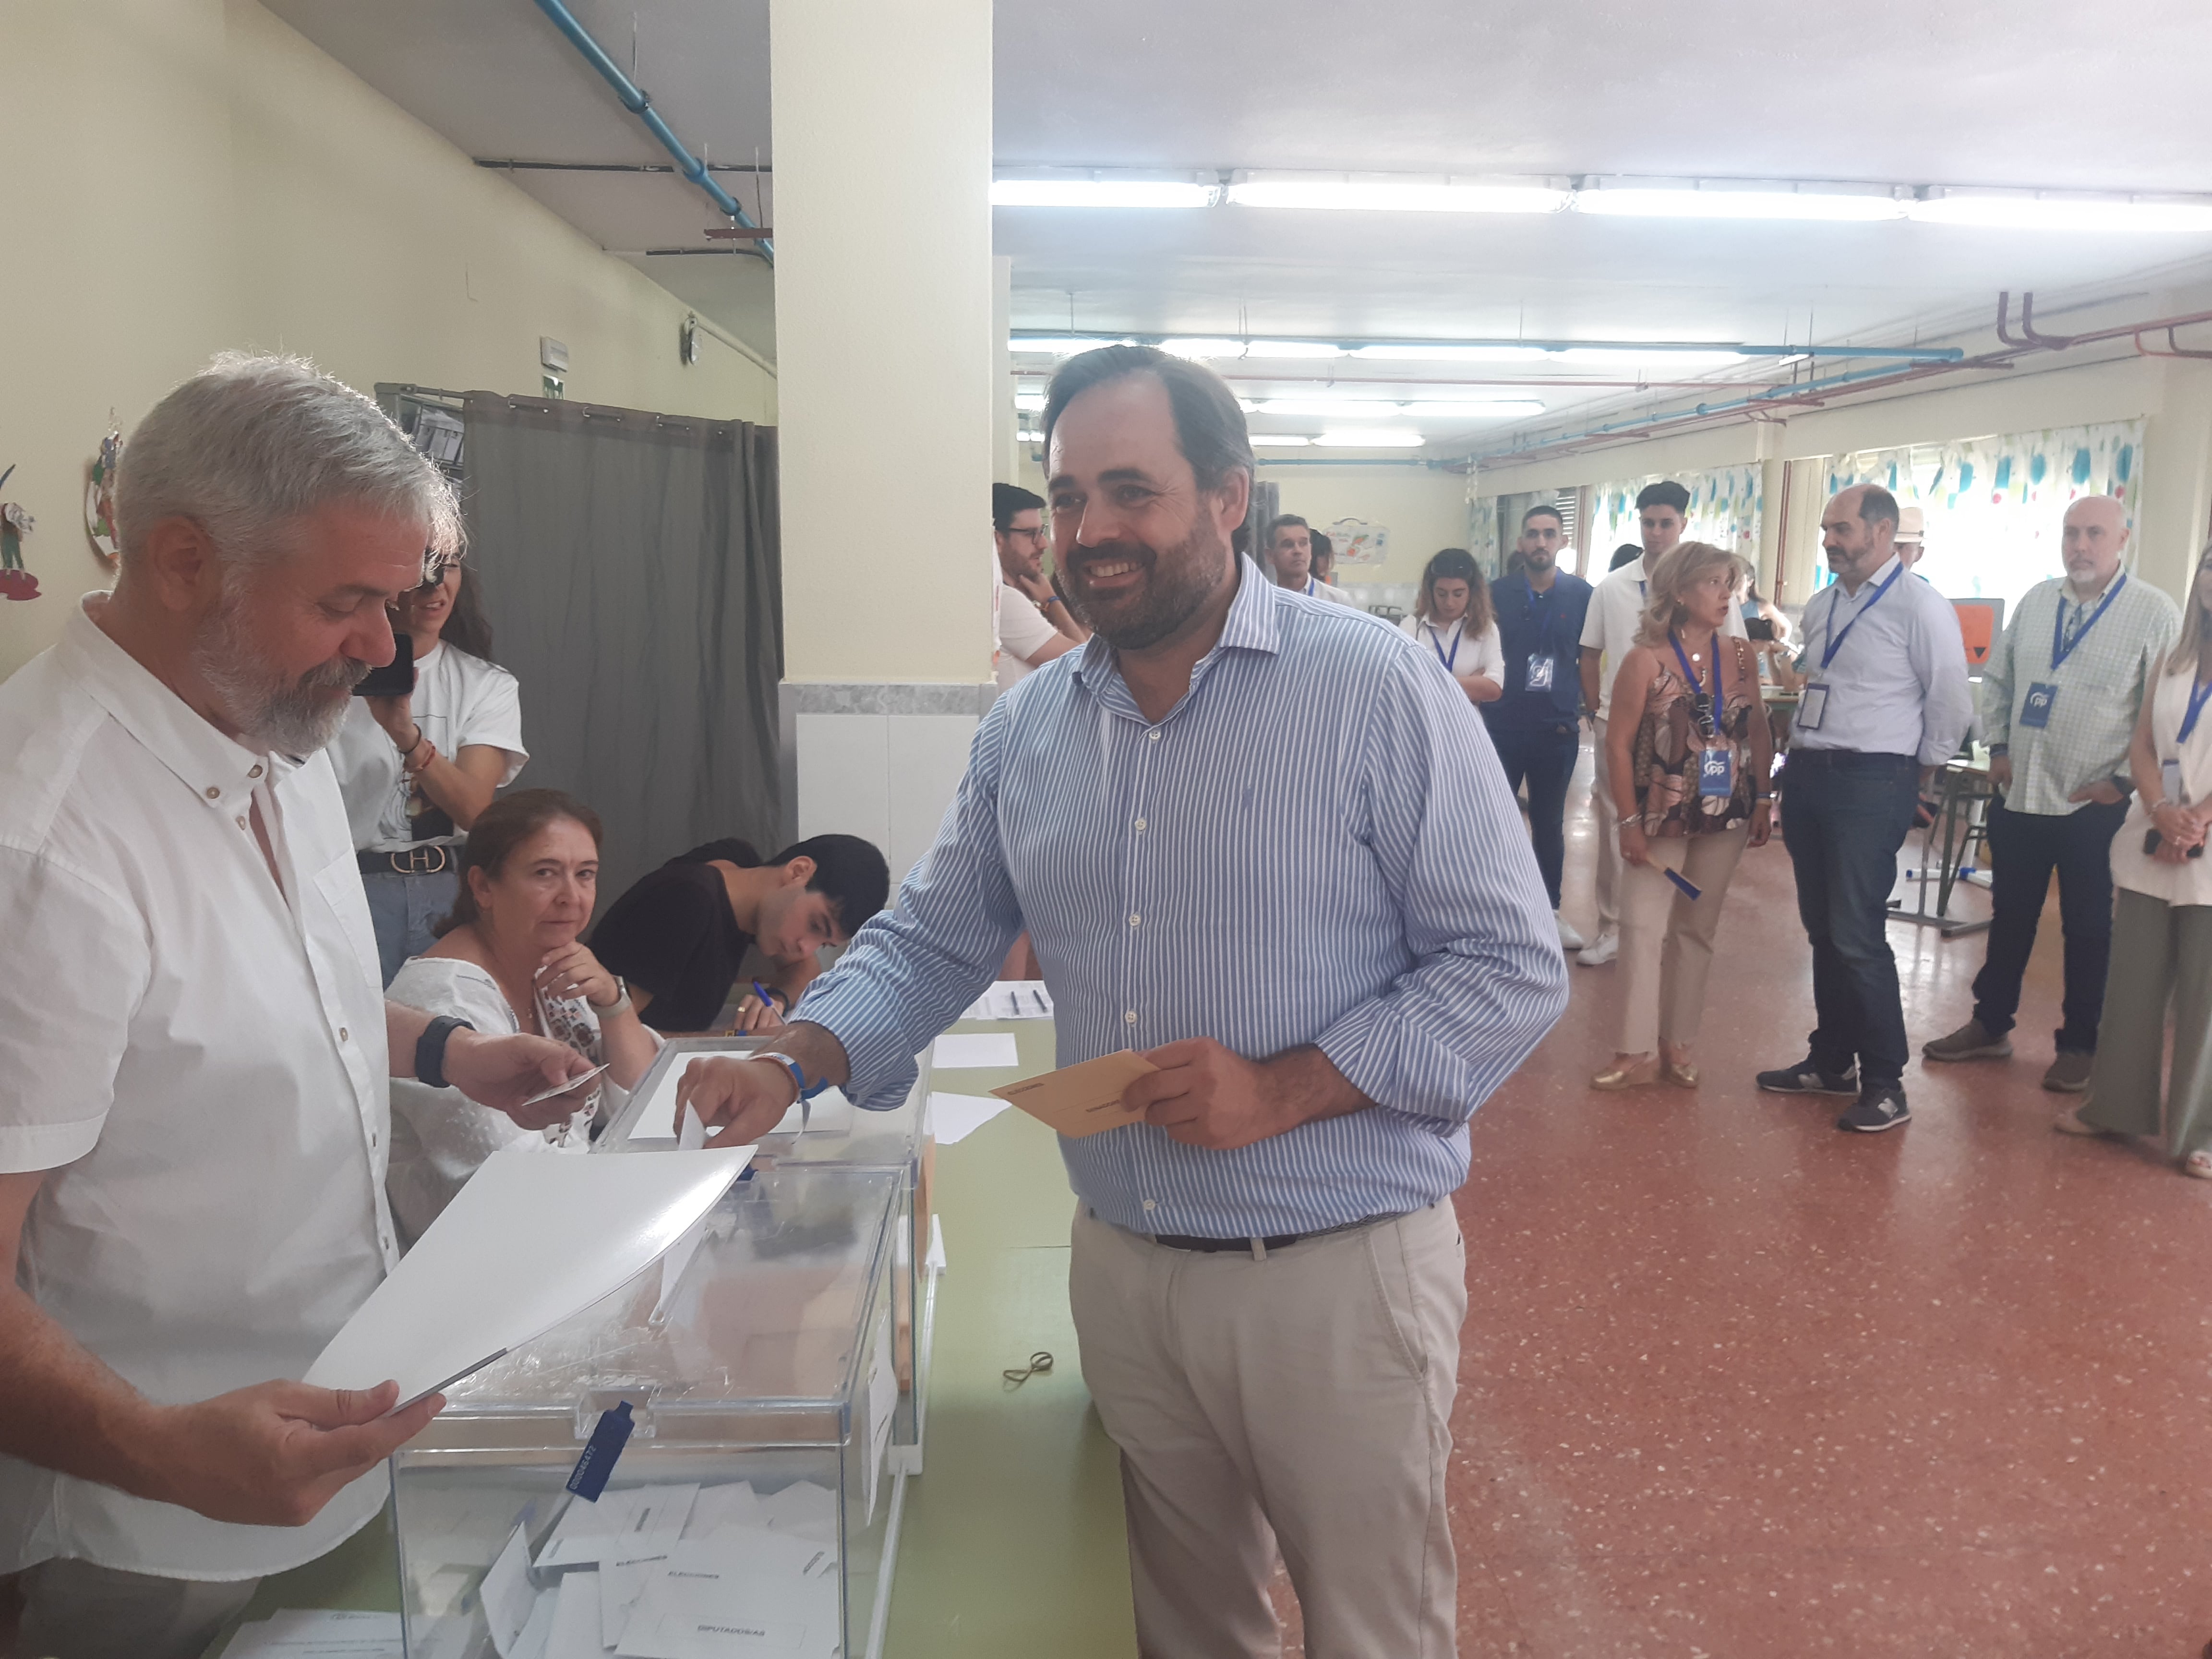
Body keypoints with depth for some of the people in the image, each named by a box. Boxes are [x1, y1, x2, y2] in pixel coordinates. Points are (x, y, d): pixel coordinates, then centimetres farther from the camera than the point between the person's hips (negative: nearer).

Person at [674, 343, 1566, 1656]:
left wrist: (1282, 1089, -23)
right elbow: (933, 943, 9)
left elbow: (1512, 969, -13)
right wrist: (793, 1066, -8)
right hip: (1122, 1265, 5)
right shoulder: (1026, 729, 4)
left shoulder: (1376, 688, -13)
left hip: (1343, 1272, -4)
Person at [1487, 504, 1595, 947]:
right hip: (1501, 726, 0)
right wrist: (1486, 694, -3)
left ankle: (1550, 910, 25)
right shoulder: (1498, 592, -1)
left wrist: (1588, 708, 0)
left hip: (1559, 729, 1)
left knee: (1549, 823, 13)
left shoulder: (1582, 594, -1)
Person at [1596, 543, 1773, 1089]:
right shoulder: (1645, 661, -10)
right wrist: (1630, 821, -12)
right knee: (1642, 928, -5)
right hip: (1660, 816, -3)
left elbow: (1758, 732, 9)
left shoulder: (1741, 656, 2)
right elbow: (1619, 744, -10)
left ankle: (1677, 1044, 19)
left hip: (1726, 817, 4)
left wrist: (1762, 802, 3)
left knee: (1696, 930, 10)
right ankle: (1639, 1051, 2)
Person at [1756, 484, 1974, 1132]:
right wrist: (1801, 760, 17)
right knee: (1821, 930, 14)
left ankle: (1885, 1084, 6)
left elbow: (1951, 702, -9)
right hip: (1807, 774, 7)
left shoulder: (1919, 605, -10)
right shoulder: (1820, 605, 12)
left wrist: (1915, 774, 0)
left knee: (1857, 937, -7)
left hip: (1870, 784, -7)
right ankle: (1831, 1061, 27)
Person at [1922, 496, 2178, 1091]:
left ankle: (2079, 1046, 22)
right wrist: (1997, 747, 7)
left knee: (2087, 930, 8)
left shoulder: (2154, 612, -9)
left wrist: (2123, 780, -12)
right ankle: (1990, 1026, 28)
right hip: (2019, 794, 5)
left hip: (2094, 805, -4)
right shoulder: (2036, 600, 7)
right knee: (2009, 918, 15)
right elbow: (1997, 678, 16)